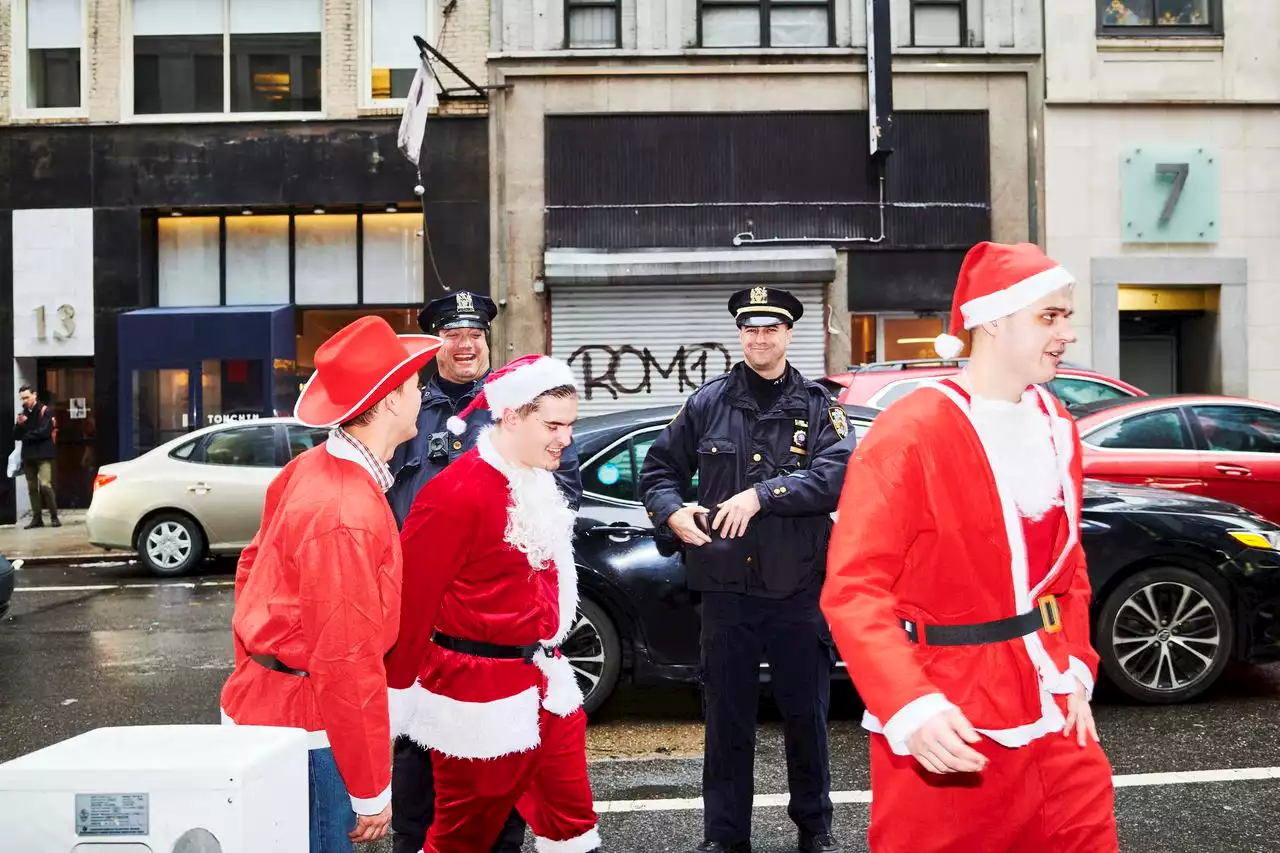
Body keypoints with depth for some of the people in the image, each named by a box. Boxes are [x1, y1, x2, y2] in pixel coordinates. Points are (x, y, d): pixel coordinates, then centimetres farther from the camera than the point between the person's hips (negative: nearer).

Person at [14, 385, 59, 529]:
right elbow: (16, 436, 10)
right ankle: (37, 518, 11)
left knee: (45, 485, -16)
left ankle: (54, 516, -8)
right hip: (28, 456, 6)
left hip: (43, 455, -6)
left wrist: (27, 436, -2)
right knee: (32, 488, 6)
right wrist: (19, 424, -10)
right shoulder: (22, 414, 15)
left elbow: (45, 432, -14)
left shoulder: (45, 411, -3)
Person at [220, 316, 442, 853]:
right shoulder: (349, 517, -26)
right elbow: (348, 667, -24)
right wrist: (372, 791, -15)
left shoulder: (309, 469, 3)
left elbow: (252, 569, 15)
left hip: (260, 701, 9)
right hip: (302, 728, -9)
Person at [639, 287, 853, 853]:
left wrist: (760, 494, -22)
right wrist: (673, 513, -7)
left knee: (806, 715, 12)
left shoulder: (817, 407, 2)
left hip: (798, 591, -1)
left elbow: (837, 474, -15)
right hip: (726, 589, 1)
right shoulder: (707, 403, 6)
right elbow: (658, 470, 13)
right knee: (727, 719, 10)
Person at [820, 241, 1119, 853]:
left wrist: (1076, 672, 7)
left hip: (1050, 714, 7)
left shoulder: (1057, 428, 8)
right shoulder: (909, 435, -16)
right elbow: (854, 590, -19)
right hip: (944, 730, -6)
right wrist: (911, 708, -29)